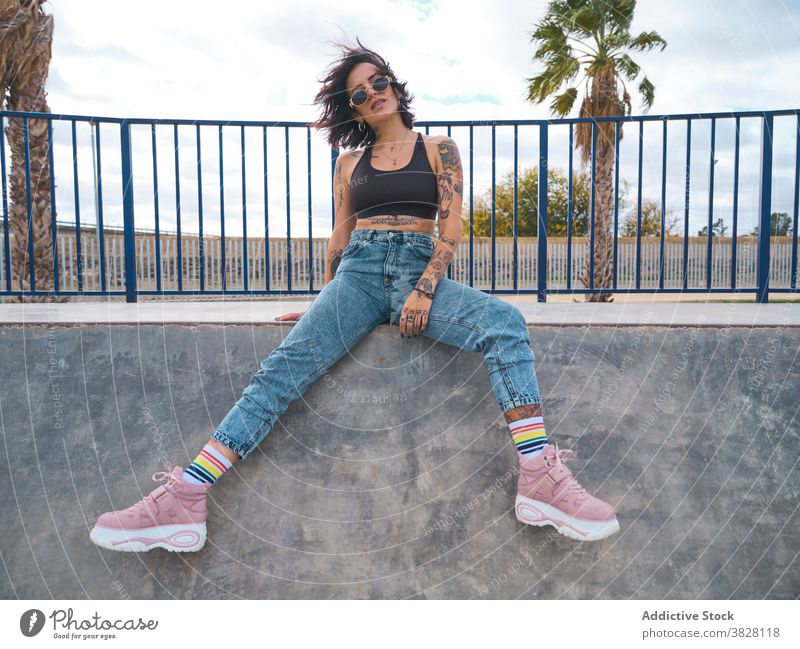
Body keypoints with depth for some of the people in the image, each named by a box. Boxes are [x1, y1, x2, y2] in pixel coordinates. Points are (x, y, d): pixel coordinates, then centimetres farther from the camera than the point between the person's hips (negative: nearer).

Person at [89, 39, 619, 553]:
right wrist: (325, 304, 14)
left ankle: (539, 480, -37)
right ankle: (184, 498, -29)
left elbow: (452, 227, 2)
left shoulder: (439, 150, 13)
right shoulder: (350, 164, 21)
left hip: (422, 269, -1)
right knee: (288, 364, -22)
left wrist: (424, 290, -12)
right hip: (359, 271, 2)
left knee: (505, 322, -31)